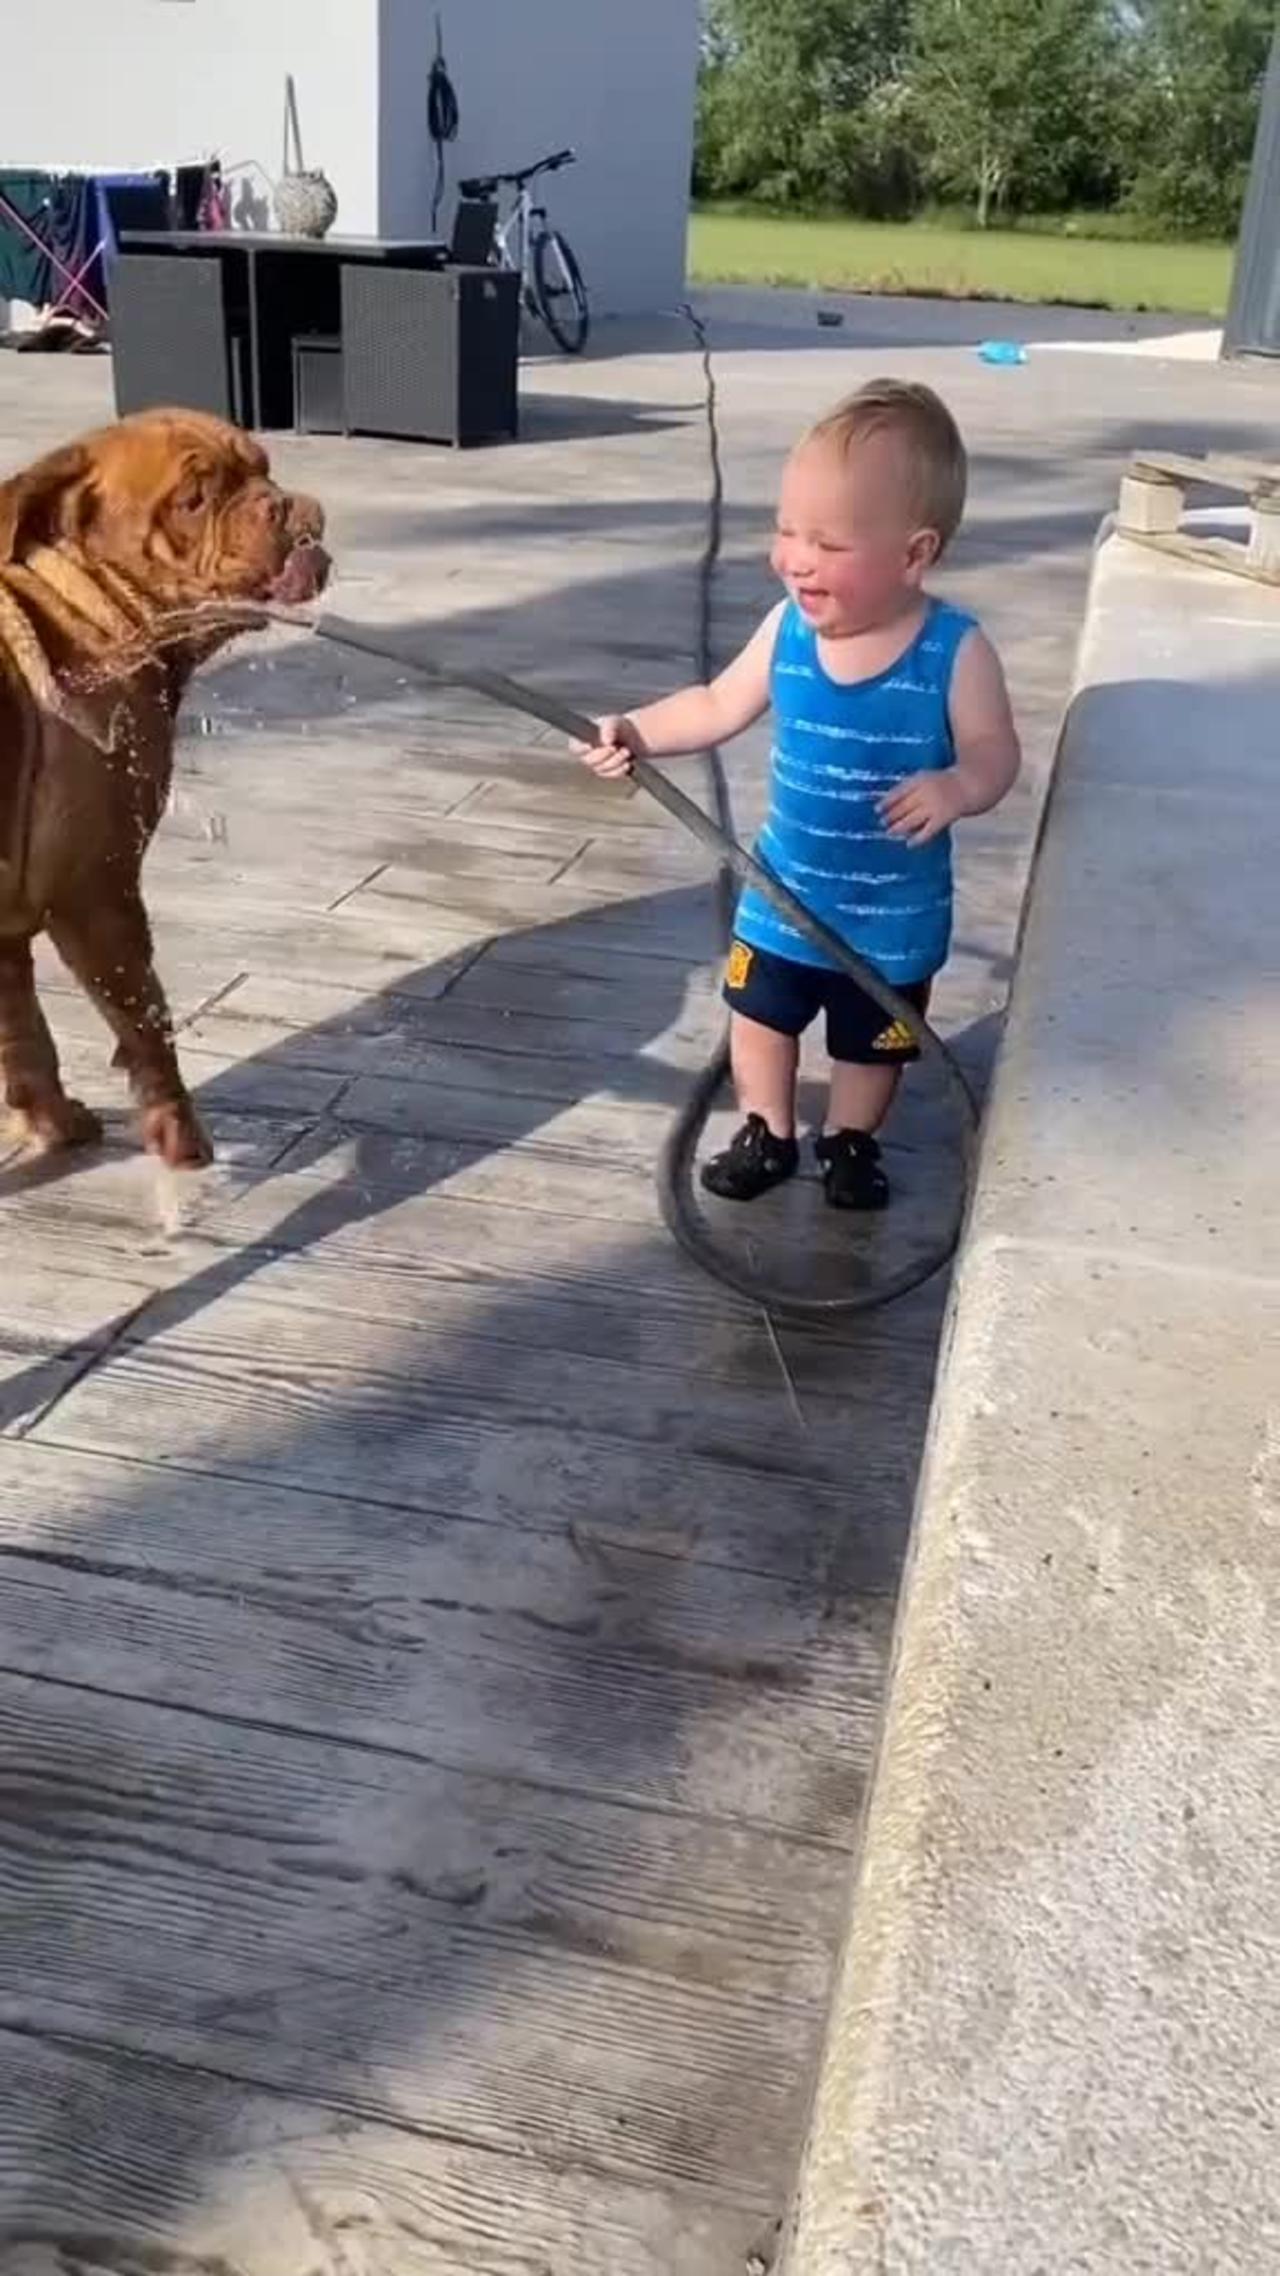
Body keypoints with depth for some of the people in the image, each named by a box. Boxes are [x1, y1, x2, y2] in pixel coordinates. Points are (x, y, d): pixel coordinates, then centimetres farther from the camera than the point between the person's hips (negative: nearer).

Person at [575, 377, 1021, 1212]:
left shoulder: (956, 651, -21)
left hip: (895, 913, -3)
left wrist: (959, 786, -38)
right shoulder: (789, 628, -11)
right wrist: (638, 732, -11)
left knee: (871, 1042, 18)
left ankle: (852, 1143, 44)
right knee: (761, 1015, 19)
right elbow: (719, 706, 1)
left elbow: (995, 750, -17)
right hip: (785, 891, 3)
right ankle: (769, 1135, 42)